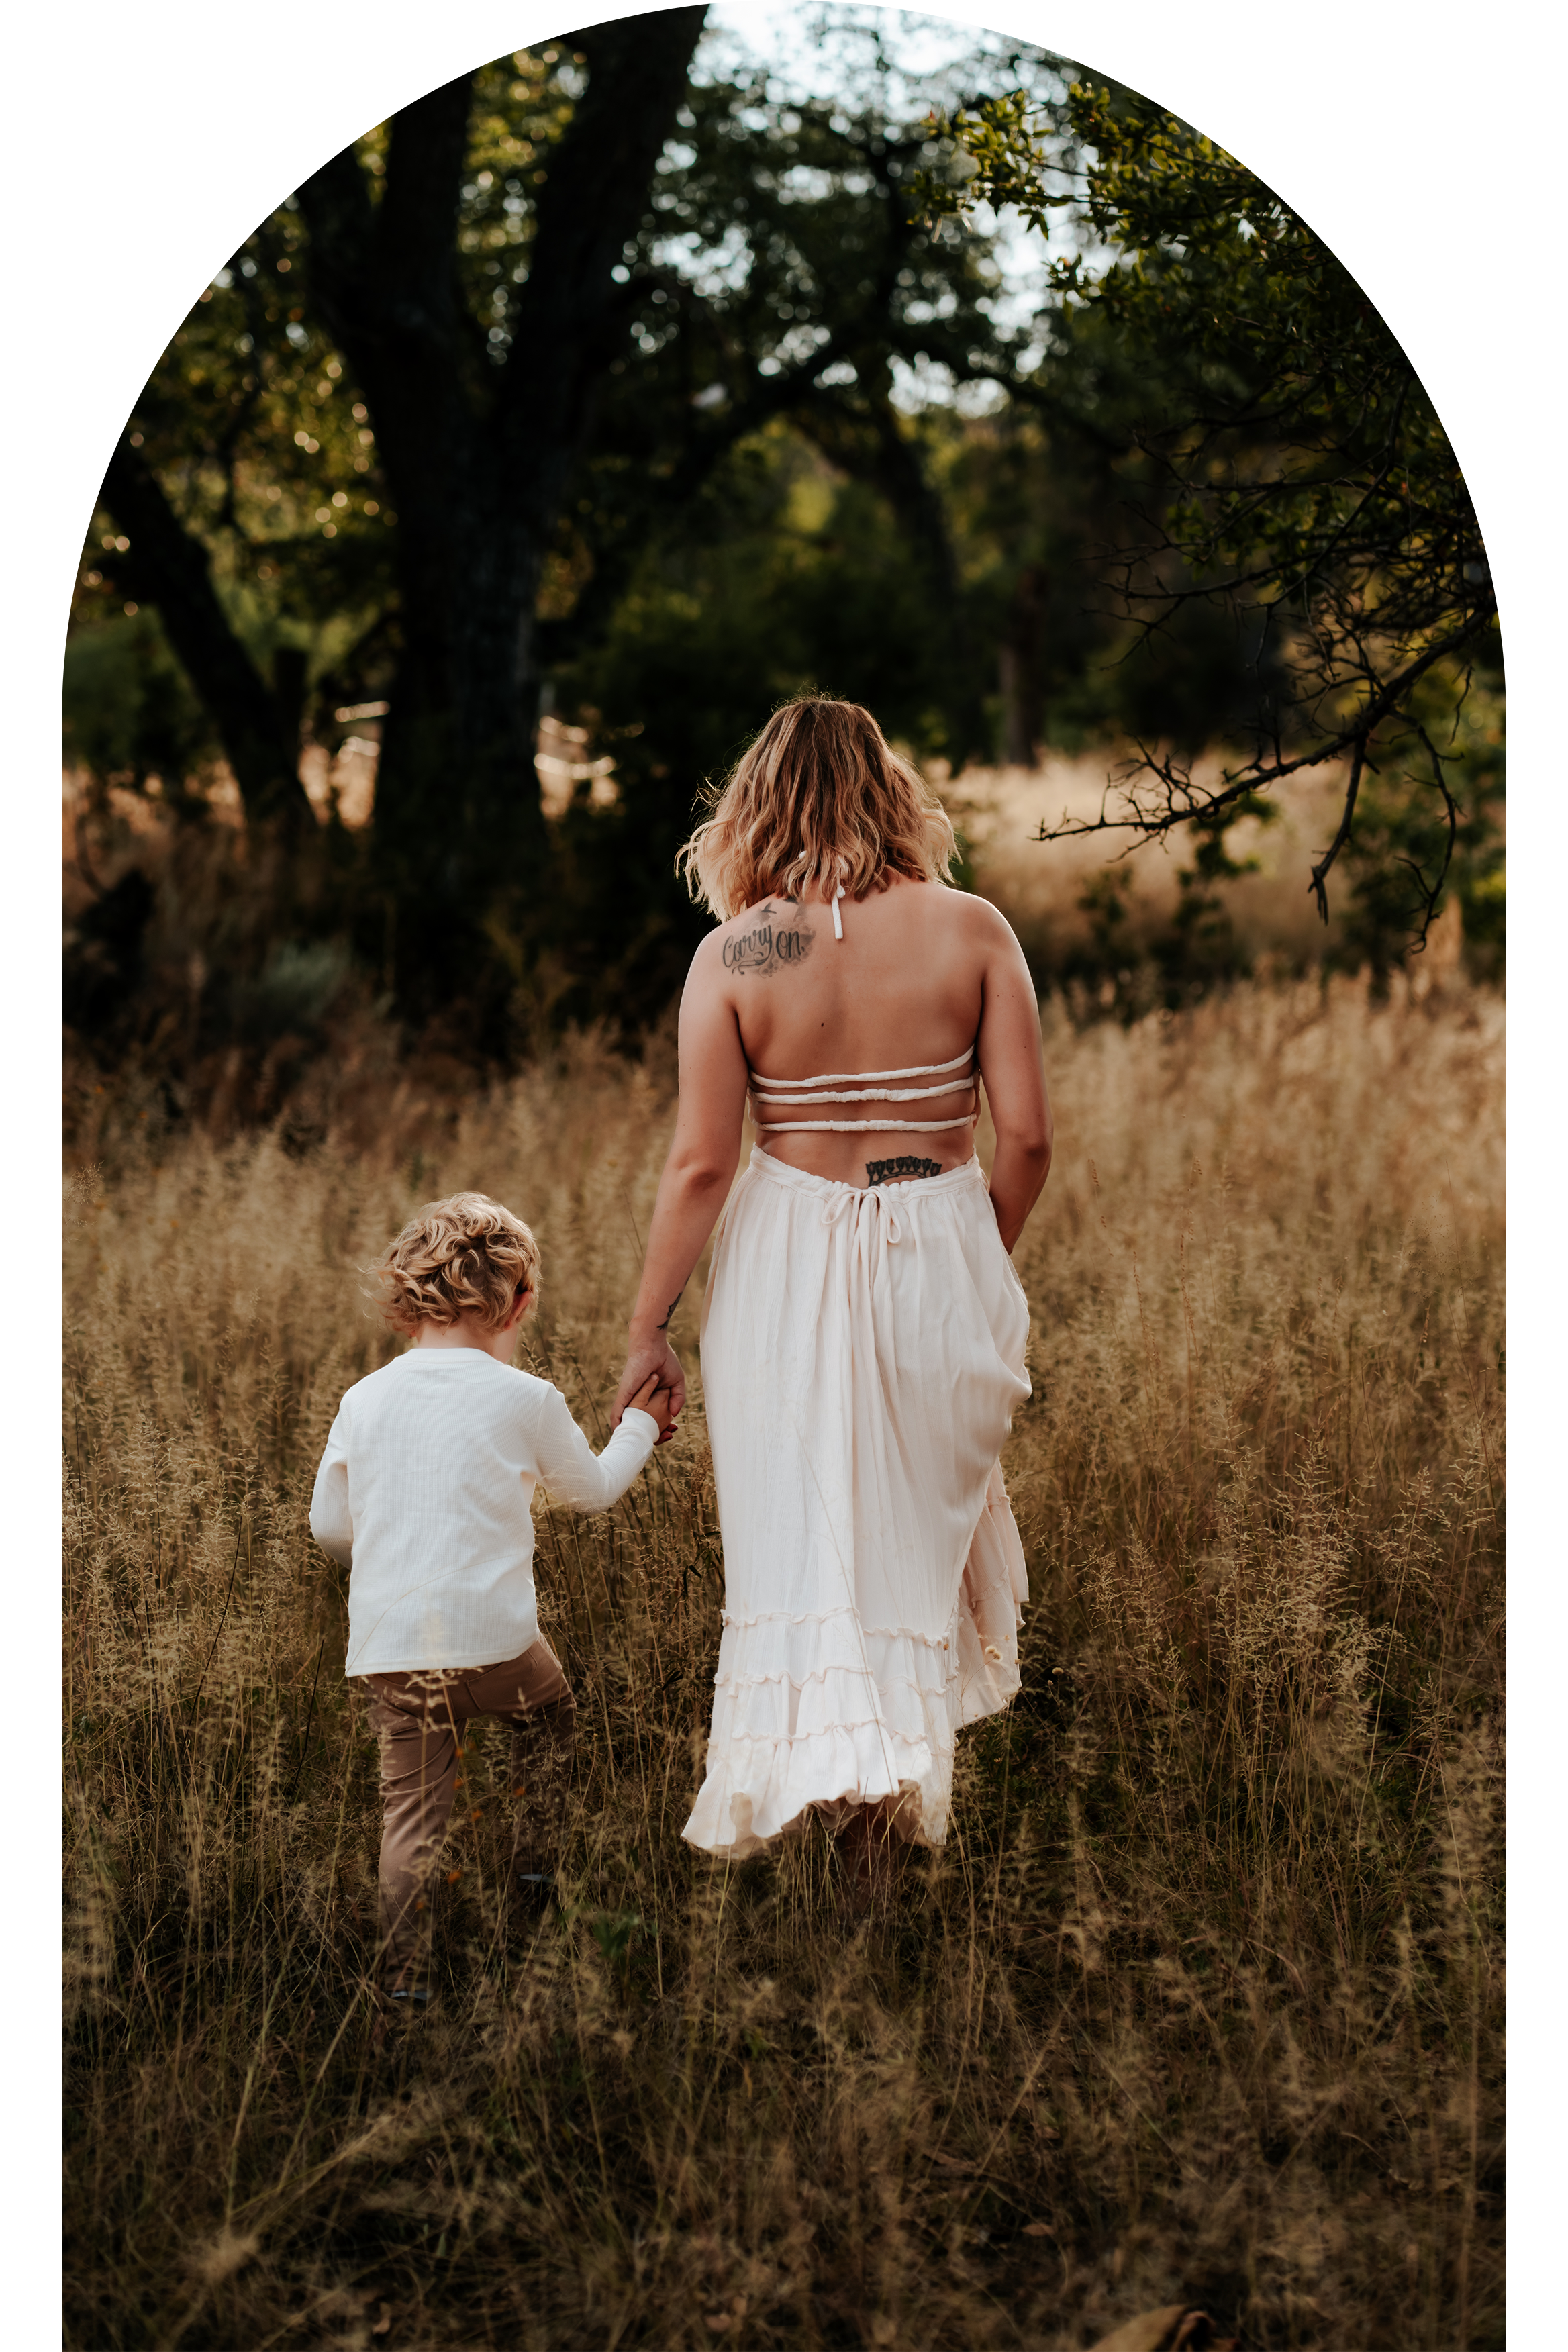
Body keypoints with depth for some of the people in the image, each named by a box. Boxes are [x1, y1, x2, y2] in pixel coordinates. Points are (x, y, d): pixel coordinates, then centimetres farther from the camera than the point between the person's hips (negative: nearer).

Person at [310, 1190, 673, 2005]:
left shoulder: (363, 1401, 8)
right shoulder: (527, 1400, 0)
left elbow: (329, 1526, 17)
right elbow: (593, 1488, 17)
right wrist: (640, 1427, 35)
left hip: (386, 1647, 2)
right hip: (491, 1638, -2)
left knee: (413, 1804, 8)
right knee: (548, 1713, 28)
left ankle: (404, 1970, 1)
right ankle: (535, 1870, 30)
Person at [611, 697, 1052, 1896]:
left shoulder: (734, 954, -8)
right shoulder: (972, 931, -6)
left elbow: (701, 1161, -10)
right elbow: (1029, 1135, -6)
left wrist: (648, 1327, 0)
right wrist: (985, 1259, 13)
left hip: (791, 1262, -1)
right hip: (939, 1252, 1)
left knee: (803, 1537, 10)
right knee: (923, 1510, 18)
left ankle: (829, 1752, 1)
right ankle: (900, 1791, 22)